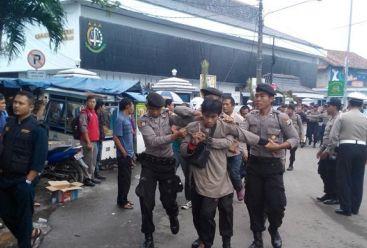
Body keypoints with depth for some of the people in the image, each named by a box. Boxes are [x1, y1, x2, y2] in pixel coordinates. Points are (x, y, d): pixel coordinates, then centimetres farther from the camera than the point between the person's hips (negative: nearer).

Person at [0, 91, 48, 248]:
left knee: (23, 217, 0)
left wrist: (28, 181, -17)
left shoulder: (37, 128, -12)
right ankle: (30, 233, 37)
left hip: (23, 181, -7)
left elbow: (40, 158, -15)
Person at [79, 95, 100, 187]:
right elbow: (84, 129, -17)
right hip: (88, 141, -9)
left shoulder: (94, 113, 17)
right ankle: (87, 178, 3)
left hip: (95, 141, 9)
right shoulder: (84, 113, -11)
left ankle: (92, 177, 26)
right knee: (88, 160, -6)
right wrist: (88, 142, -20)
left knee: (93, 161, 15)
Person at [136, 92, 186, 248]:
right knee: (146, 200, -3)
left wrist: (175, 125, -15)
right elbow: (153, 141, -23)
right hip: (149, 163, -1)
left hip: (168, 163, 2)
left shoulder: (167, 116, 2)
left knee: (168, 198, 11)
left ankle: (173, 217, 47)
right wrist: (174, 136, -34)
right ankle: (148, 235, 16)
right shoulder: (143, 121, -8)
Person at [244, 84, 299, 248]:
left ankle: (274, 230, 33)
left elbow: (295, 139, -1)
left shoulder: (281, 117, -5)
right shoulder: (250, 117, 2)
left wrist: (279, 146, -17)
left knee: (276, 204, -1)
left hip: (273, 165, -2)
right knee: (254, 203, 10)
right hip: (254, 164, 3)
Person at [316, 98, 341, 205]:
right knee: (323, 172, 16)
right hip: (326, 151, 10)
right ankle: (328, 193, 29)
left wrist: (327, 151, -20)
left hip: (332, 153, -10)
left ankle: (335, 197, 16)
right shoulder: (331, 118, 13)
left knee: (332, 176, 1)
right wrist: (321, 149, 18)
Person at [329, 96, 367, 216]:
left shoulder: (342, 116, -2)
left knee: (344, 179, 4)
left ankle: (346, 208, 7)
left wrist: (334, 148, 10)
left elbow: (333, 135, -6)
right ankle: (355, 208, 19)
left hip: (346, 148, -3)